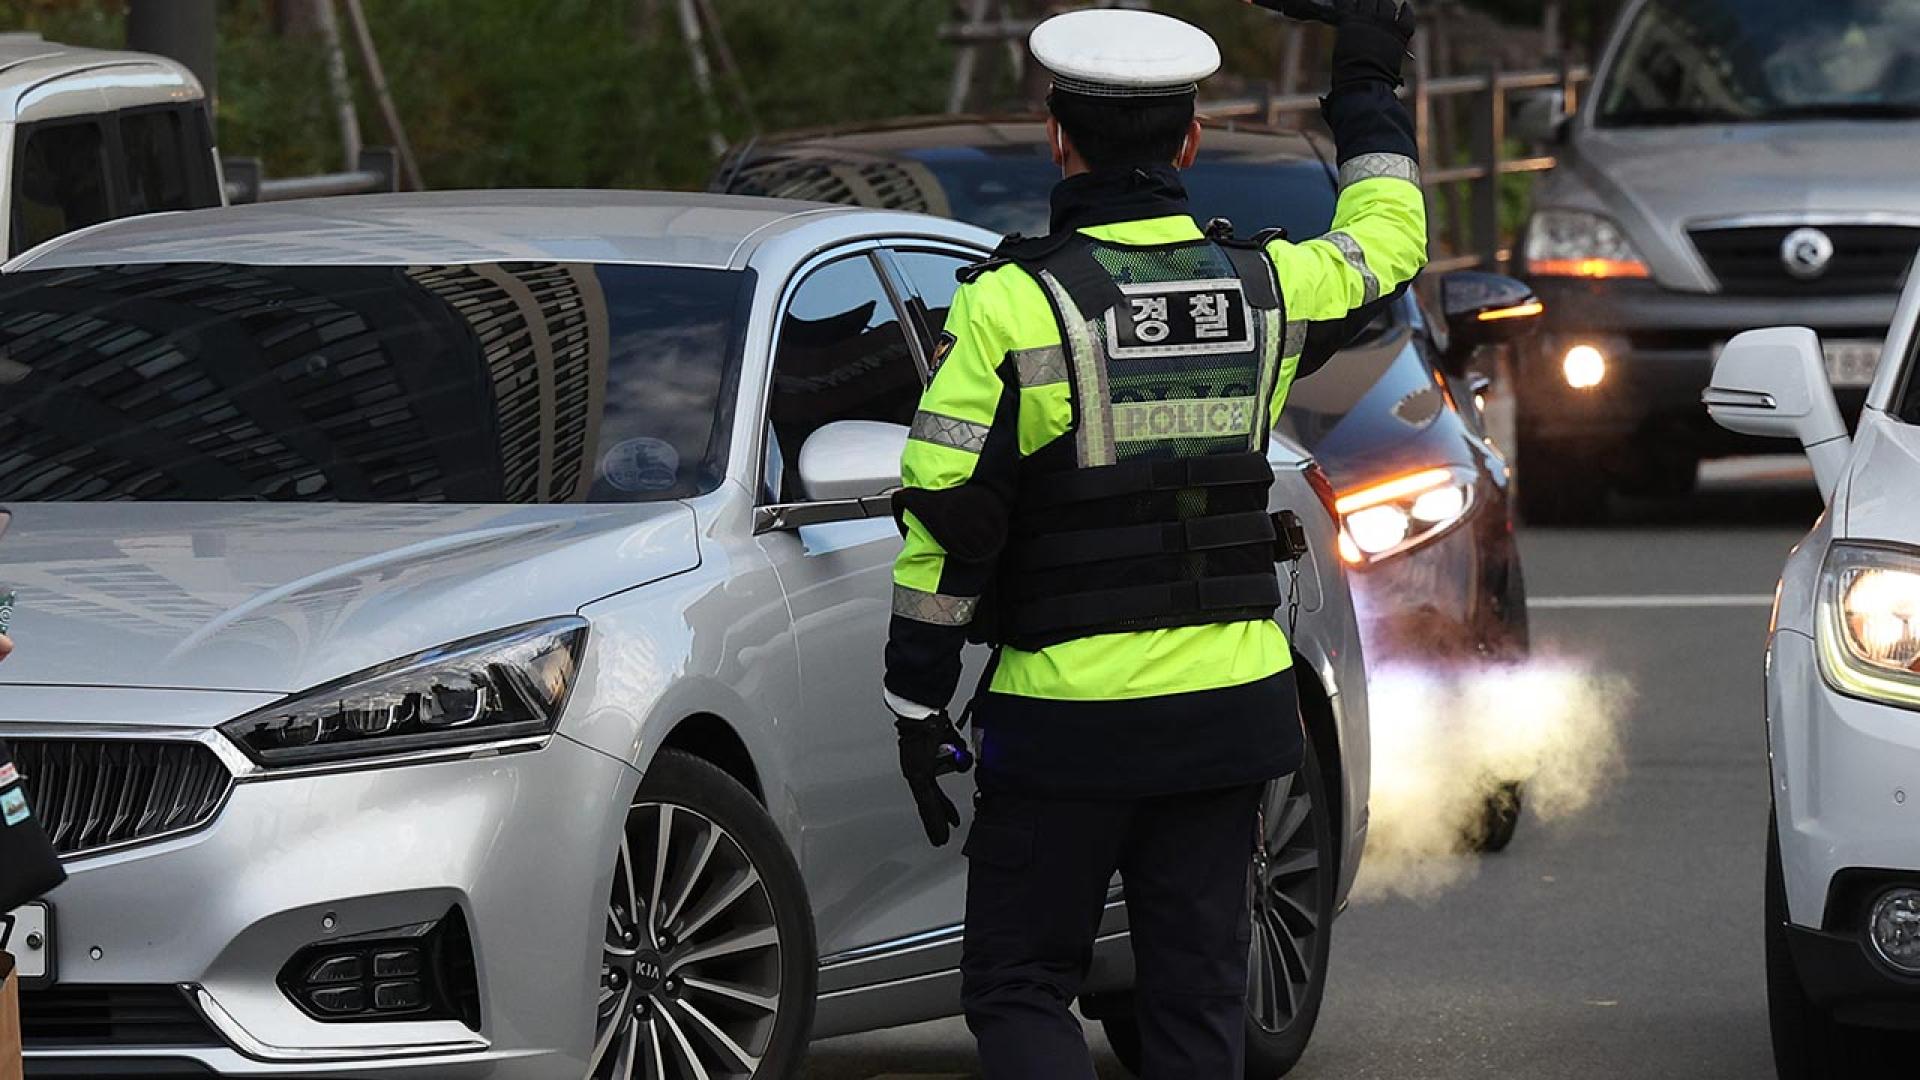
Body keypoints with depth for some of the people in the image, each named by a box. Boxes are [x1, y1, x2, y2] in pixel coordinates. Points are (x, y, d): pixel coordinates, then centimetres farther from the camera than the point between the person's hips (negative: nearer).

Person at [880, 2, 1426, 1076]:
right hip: (1230, 701, 4)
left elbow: (947, 528, -12)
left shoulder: (1014, 306, -11)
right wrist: (1368, 91, 38)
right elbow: (1390, 238, 25)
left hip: (1065, 715, -4)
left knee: (1020, 986, 4)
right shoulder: (1264, 288, 2)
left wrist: (918, 705, -4)